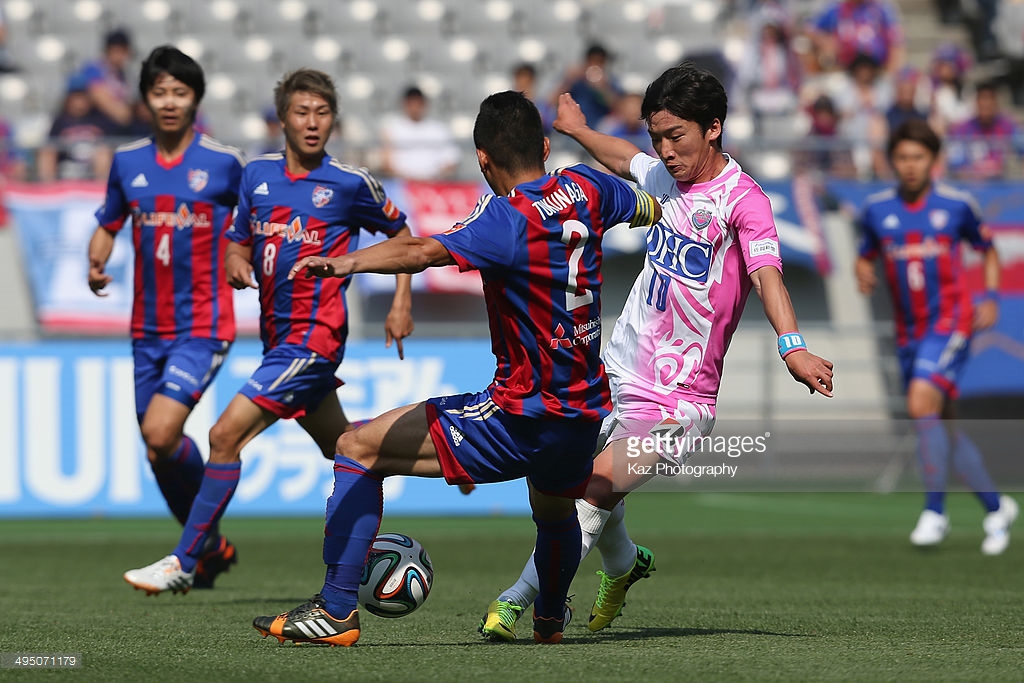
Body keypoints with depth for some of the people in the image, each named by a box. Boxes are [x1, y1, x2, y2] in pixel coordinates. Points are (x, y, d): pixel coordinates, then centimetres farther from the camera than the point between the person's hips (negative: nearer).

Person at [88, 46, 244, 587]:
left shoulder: (224, 162, -5)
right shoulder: (127, 161, 5)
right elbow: (108, 225, 15)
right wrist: (95, 266, -4)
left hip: (203, 326, -5)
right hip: (148, 329, 5)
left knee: (160, 434, -21)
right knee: (159, 452, 10)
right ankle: (209, 548, 30)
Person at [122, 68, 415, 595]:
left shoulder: (350, 184, -6)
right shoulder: (257, 174, 7)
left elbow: (399, 232, 9)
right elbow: (239, 242, 16)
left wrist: (402, 302, 2)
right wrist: (235, 262, -7)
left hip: (313, 338, -7)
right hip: (278, 335, 7)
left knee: (226, 436, -14)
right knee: (343, 450, 18)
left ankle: (185, 562, -9)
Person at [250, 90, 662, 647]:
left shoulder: (508, 219, -18)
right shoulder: (584, 188, 2)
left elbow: (427, 251, -37)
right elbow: (649, 210, 24)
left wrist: (348, 262, -51)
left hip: (521, 422, -8)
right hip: (585, 420, 8)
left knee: (358, 448, 0)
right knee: (554, 508, 40)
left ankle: (337, 609, -3)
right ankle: (550, 618, 66)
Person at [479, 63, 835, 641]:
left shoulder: (741, 199, -16)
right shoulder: (668, 177, 6)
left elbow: (766, 272, -32)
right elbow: (627, 161, 30)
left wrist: (793, 347, -47)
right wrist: (578, 130, 46)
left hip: (677, 399, -8)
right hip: (619, 374, 8)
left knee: (597, 487, -20)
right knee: (598, 491, 18)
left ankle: (519, 600, -10)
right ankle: (623, 566, 49)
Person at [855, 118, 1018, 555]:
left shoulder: (956, 205, -3)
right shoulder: (877, 210, 4)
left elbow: (988, 251, 11)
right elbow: (865, 256, 16)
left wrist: (991, 298, -4)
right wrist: (863, 273, -8)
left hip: (950, 319, -5)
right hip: (909, 332, 5)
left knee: (922, 404, -25)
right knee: (942, 428, 8)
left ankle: (934, 512, -19)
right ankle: (996, 508, 26)